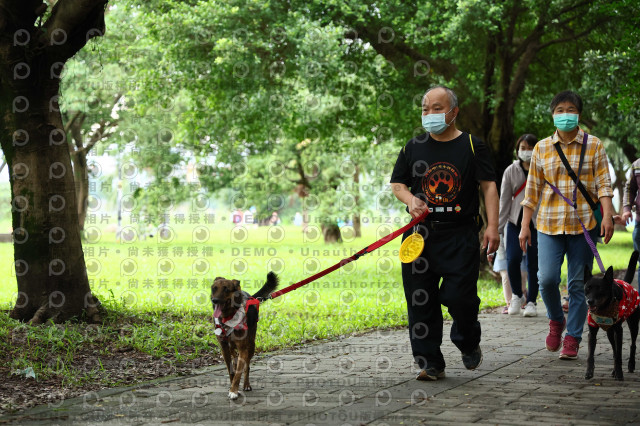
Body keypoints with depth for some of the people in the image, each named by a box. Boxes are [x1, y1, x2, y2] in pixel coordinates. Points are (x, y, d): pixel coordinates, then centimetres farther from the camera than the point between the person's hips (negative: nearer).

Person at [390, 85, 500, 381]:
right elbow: (397, 183, 16)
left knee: (460, 295, -8)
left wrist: (492, 226, -9)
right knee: (420, 300, -1)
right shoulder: (413, 147, 11)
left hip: (461, 234, -3)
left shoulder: (472, 146, 3)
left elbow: (489, 186, 1)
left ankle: (469, 344, 23)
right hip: (421, 232, 3)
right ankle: (430, 363, 8)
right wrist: (410, 200, -7)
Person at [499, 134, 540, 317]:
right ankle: (517, 295, 9)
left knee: (534, 263, -2)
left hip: (537, 222, -1)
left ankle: (531, 301, 12)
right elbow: (504, 201, 5)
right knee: (512, 259, -14)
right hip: (515, 222, 1)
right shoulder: (511, 171, 5)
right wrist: (498, 228, 0)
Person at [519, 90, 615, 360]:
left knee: (578, 283, 1)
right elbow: (532, 189, 10)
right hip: (549, 223, 1)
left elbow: (603, 184, 1)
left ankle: (572, 338, 11)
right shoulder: (541, 148, 9)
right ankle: (556, 320, 17)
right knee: (546, 278, -12)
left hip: (584, 223, -1)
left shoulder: (594, 146, 5)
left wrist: (607, 216, -13)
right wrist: (525, 225, 6)